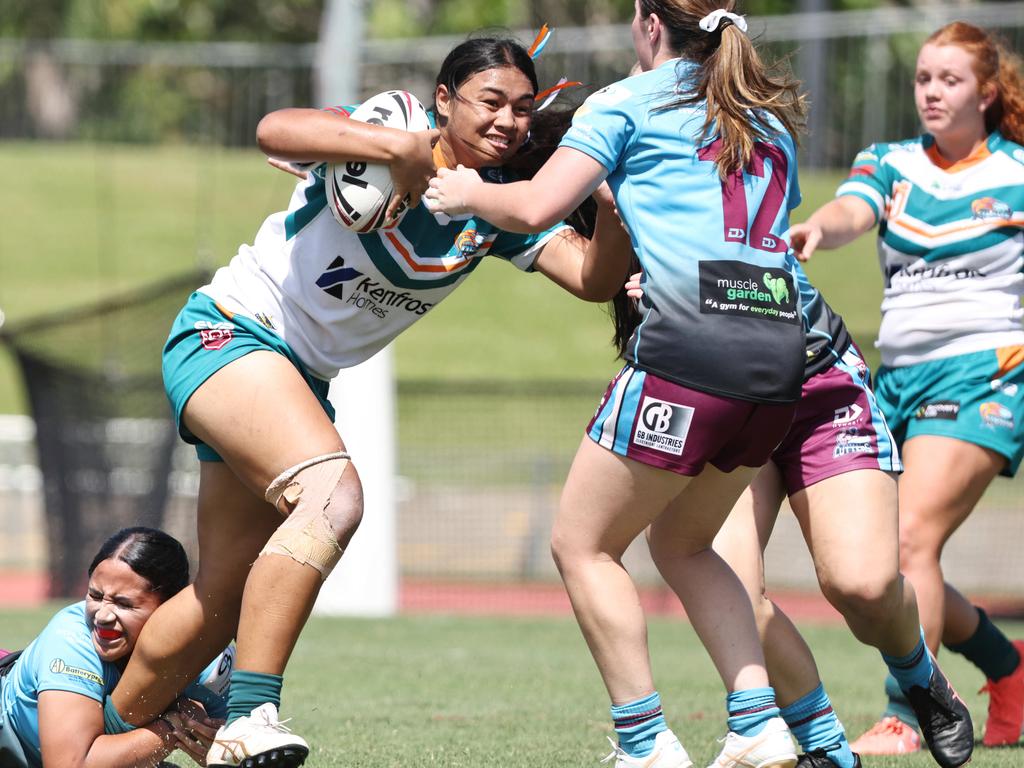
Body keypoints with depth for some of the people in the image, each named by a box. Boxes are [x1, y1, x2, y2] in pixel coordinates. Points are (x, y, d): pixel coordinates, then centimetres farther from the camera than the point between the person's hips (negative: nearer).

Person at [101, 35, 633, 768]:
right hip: (227, 334, -8)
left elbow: (593, 277, -9)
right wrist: (395, 144, -45)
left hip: (303, 379, 8)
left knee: (226, 597, 10)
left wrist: (610, 190, -26)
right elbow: (275, 131, -35)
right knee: (335, 492, -32)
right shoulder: (392, 133, -17)